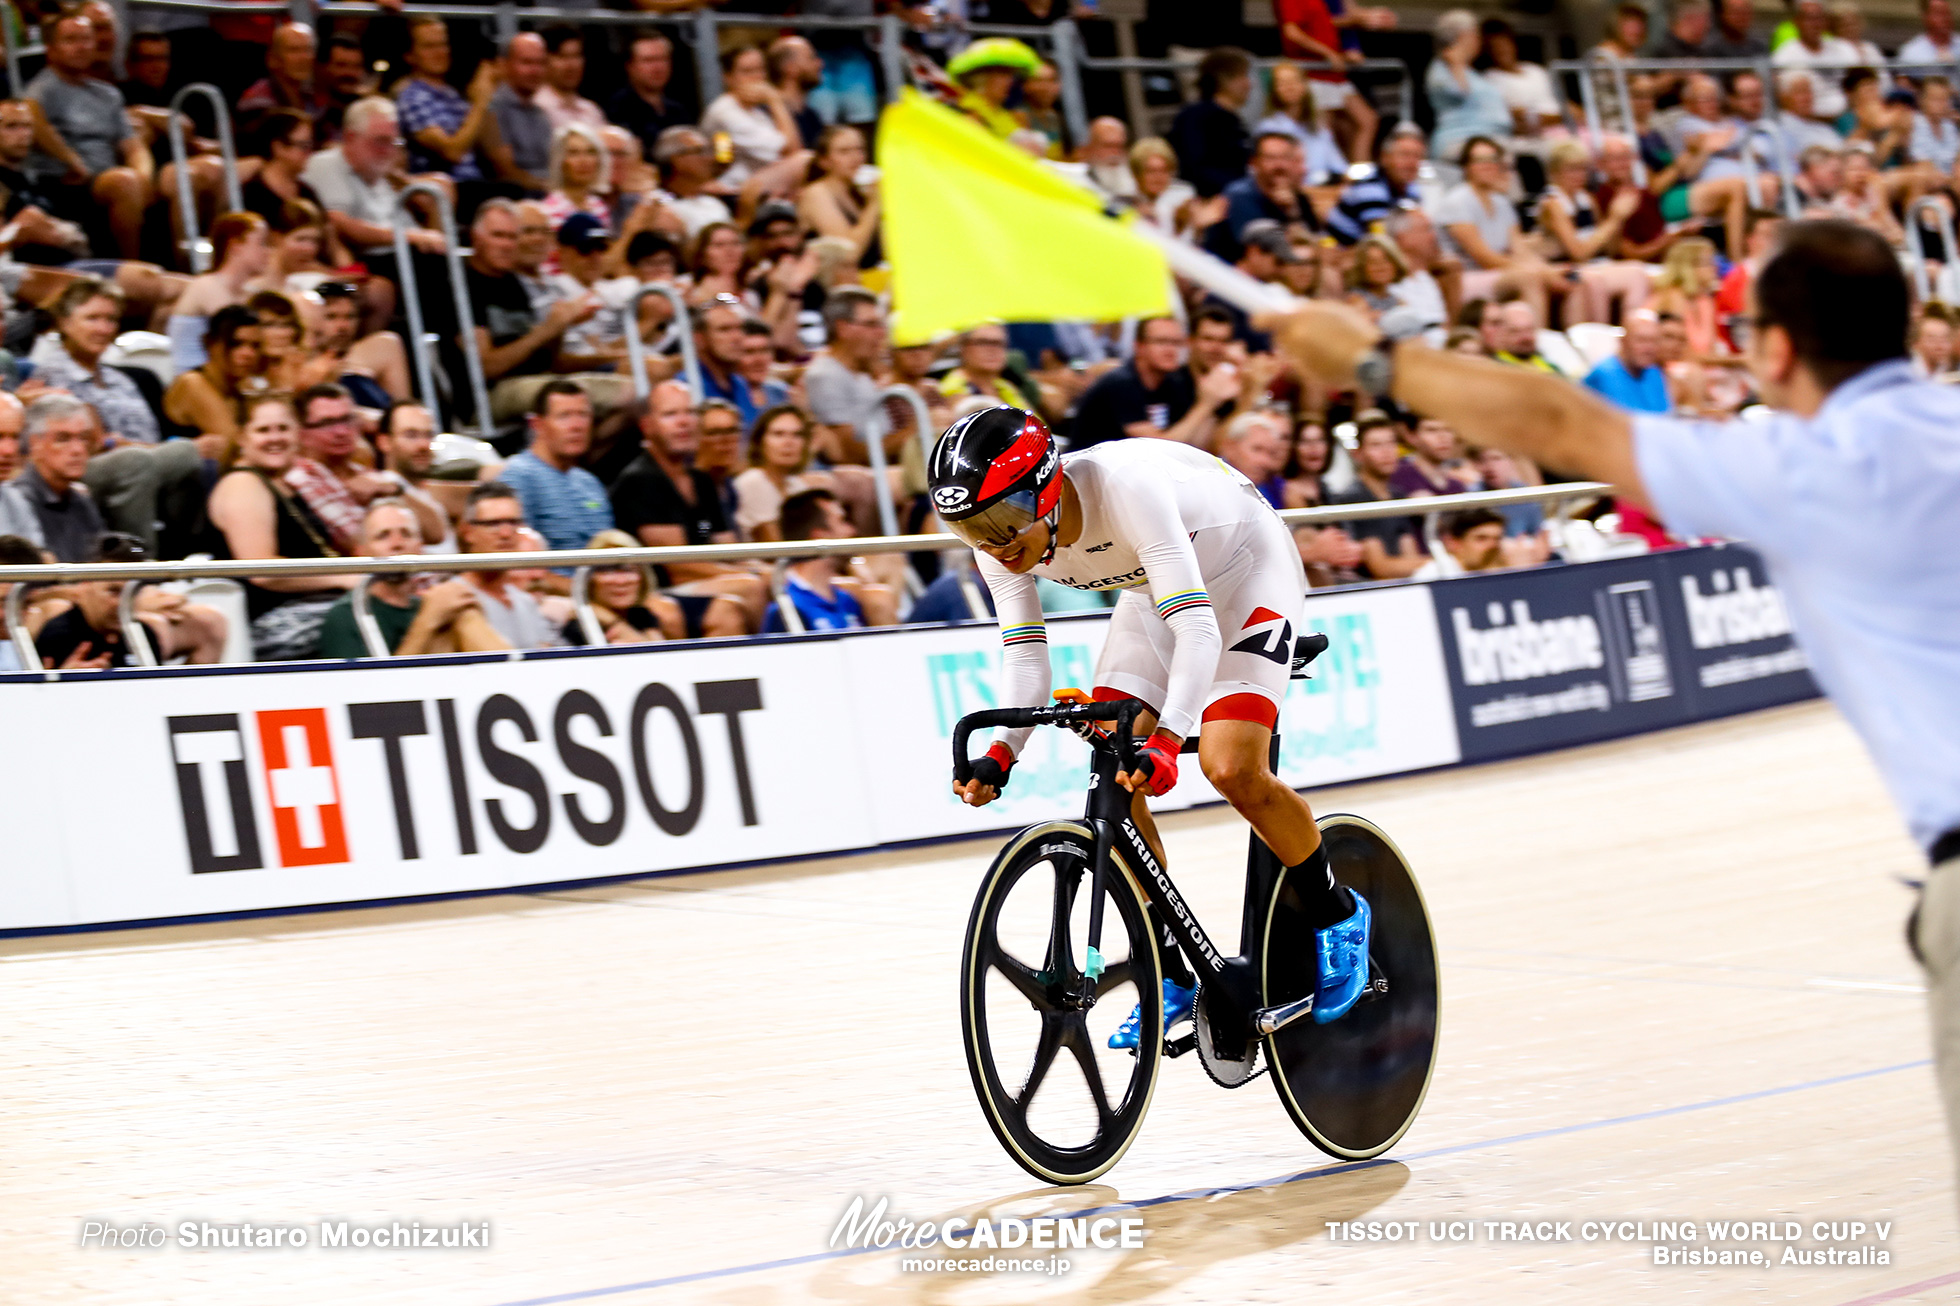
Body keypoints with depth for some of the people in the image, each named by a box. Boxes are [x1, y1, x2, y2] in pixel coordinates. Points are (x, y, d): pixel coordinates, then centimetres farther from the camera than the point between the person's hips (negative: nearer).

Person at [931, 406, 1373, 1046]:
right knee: (1109, 782, -9)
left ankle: (1338, 917, 2)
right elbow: (1024, 654, -12)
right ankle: (1169, 976, 4)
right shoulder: (1001, 535, -19)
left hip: (1247, 569, -6)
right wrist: (1002, 752, -28)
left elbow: (1197, 628, -43)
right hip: (1153, 589, 7)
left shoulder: (1125, 488, -40)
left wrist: (1166, 741, -53)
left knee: (1231, 769, -23)